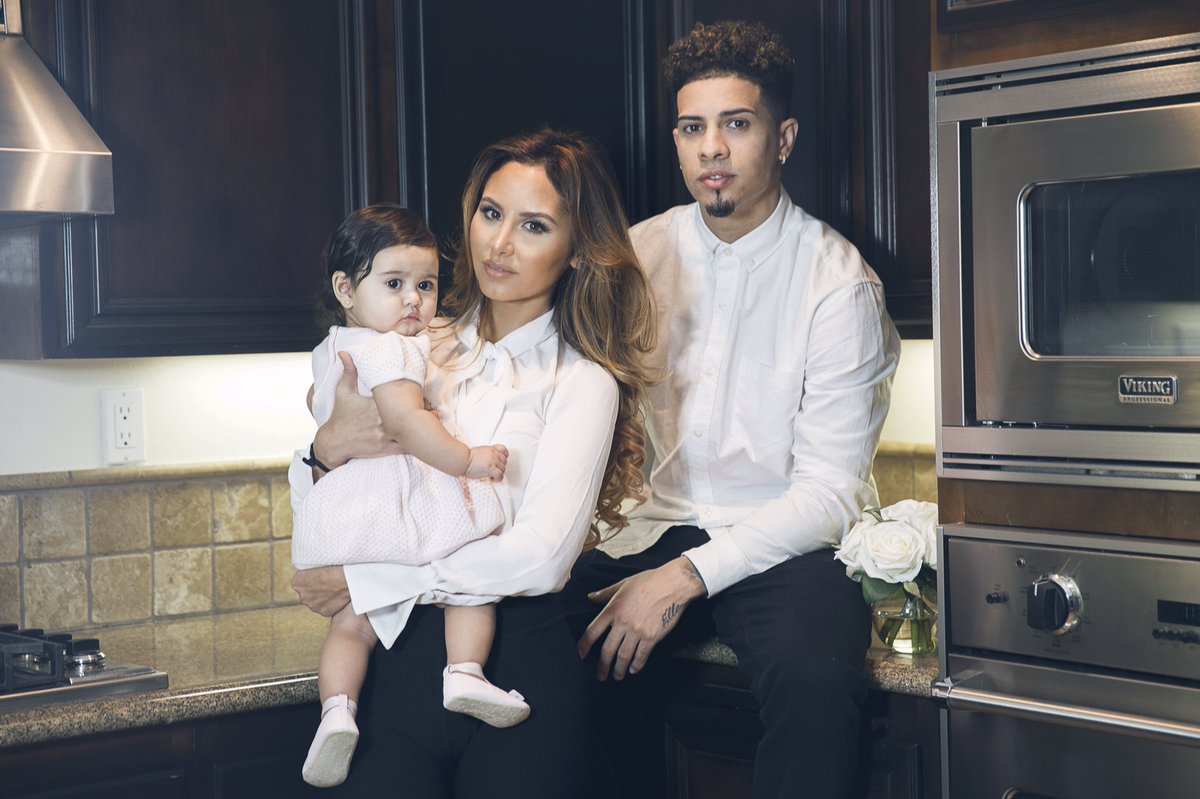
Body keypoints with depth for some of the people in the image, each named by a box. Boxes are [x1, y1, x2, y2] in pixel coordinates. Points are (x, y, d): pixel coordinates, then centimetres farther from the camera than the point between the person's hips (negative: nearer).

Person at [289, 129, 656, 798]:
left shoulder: (582, 383, -1)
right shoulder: (422, 350, 11)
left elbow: (540, 555, -13)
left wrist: (364, 581, -10)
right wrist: (329, 447, -7)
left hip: (519, 667, -3)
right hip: (396, 659, 3)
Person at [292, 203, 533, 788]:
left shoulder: (330, 349, 18)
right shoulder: (391, 351, -14)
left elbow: (316, 402, 39)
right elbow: (408, 422, -28)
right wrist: (469, 460, -23)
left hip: (342, 508, 8)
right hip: (399, 504, -8)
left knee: (351, 623, 14)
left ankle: (337, 708, -6)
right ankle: (464, 671, -9)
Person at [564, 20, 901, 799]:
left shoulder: (839, 283, -8)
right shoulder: (640, 254, 6)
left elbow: (830, 492, -11)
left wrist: (685, 578, -19)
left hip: (787, 543, -4)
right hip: (661, 527, 4)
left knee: (816, 673, -36)